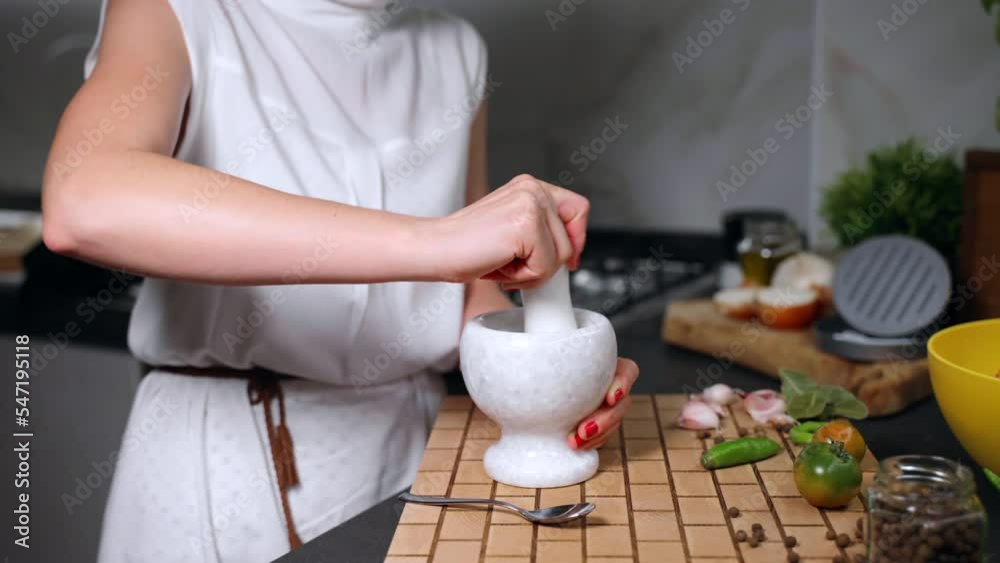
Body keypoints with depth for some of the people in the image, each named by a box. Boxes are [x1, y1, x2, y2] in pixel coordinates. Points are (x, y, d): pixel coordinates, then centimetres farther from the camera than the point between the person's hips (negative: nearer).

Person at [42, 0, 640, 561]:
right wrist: (430, 241, -39)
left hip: (415, 449, 5)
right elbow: (80, 205, -32)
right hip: (232, 459, -4)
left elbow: (472, 289, 7)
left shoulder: (455, 51, 6)